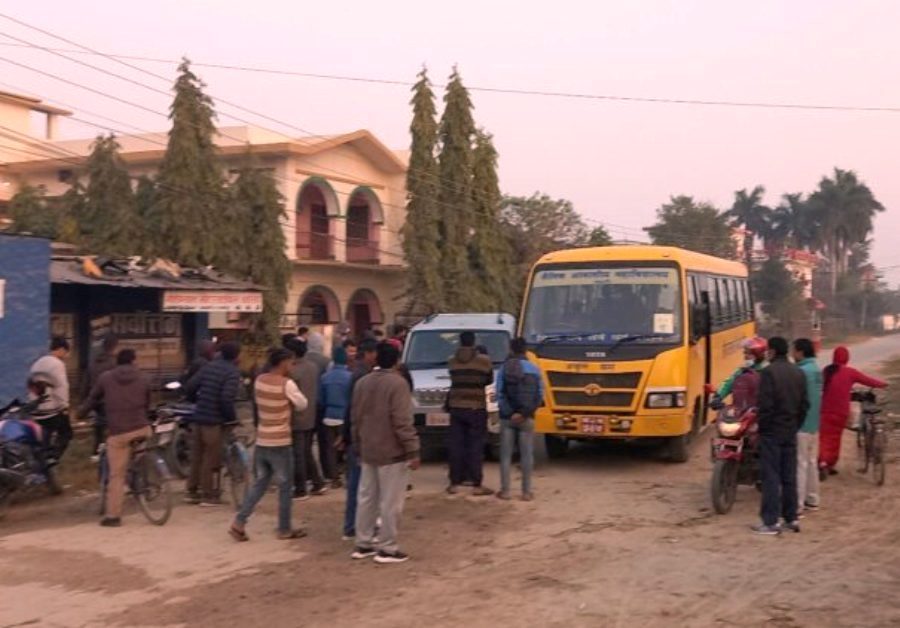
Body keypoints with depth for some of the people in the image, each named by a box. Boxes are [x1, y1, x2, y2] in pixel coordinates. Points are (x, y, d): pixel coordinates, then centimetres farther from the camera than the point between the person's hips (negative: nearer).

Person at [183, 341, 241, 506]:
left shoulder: (209, 367, 9)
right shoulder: (233, 372, -12)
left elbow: (189, 388, 5)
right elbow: (227, 399, -23)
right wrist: (232, 417, -8)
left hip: (198, 417, 7)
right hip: (214, 420, -7)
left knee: (196, 456, 16)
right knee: (211, 458, 3)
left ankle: (192, 492, 25)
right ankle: (209, 495, 11)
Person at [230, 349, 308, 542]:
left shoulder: (259, 380, 3)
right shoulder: (286, 384, -16)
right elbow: (303, 405, -5)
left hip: (261, 441, 6)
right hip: (280, 443, -6)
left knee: (259, 484, 16)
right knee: (285, 487, 7)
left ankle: (239, 522, 7)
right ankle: (285, 529, 15)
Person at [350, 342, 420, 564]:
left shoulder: (362, 383, 8)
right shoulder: (397, 383, -15)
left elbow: (356, 419, 13)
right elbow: (403, 422, -19)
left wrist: (358, 447, 22)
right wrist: (413, 450, -15)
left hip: (368, 451, 7)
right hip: (392, 452, -7)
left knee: (367, 498, 14)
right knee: (390, 502, 0)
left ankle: (363, 544, 20)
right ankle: (387, 548, 5)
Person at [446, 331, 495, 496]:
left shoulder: (452, 361, 1)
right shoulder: (484, 361, -5)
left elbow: (454, 380, 5)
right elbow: (489, 380, 7)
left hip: (456, 407, 3)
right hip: (476, 408, -3)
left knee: (456, 447, 7)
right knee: (476, 447, 1)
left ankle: (454, 484, 11)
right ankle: (477, 485, 2)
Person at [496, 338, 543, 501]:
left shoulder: (504, 368, -3)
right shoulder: (534, 369, 0)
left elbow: (499, 394, -9)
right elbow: (540, 395, -6)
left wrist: (510, 414, -9)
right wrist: (524, 413, -9)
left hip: (507, 418, 0)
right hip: (527, 419, 0)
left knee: (506, 455, 6)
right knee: (527, 455, 5)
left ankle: (505, 490, 7)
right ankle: (526, 492, 6)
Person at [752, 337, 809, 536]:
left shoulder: (769, 372, -14)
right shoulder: (798, 373, 8)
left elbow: (765, 405, -18)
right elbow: (804, 404, 11)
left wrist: (761, 426, -6)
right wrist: (796, 425, 18)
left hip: (772, 431, -7)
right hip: (791, 432, 7)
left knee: (771, 477, -3)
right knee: (789, 476, 13)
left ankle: (771, 522, -2)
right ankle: (791, 518, 18)